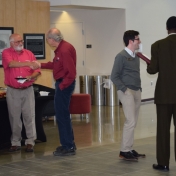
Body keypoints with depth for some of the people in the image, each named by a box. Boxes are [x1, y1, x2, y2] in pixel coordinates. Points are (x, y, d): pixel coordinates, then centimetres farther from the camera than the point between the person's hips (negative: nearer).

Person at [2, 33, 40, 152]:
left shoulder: (29, 53, 8)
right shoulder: (6, 53, 0)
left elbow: (37, 70, 5)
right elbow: (11, 63, -21)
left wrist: (31, 76, -17)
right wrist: (28, 63, -26)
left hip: (28, 90, 1)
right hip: (12, 91, -1)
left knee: (29, 116, -2)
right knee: (14, 117, 4)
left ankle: (30, 142, 3)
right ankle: (16, 143, 12)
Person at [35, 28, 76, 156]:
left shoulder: (64, 50, -22)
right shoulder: (61, 48, 9)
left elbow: (71, 72, -24)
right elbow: (56, 64, 21)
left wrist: (62, 86, -17)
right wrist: (41, 65, 22)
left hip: (65, 84, -10)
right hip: (62, 83, 10)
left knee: (62, 115, -4)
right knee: (63, 114, 17)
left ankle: (68, 147, 3)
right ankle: (69, 144, 27)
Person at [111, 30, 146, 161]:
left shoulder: (136, 57, 13)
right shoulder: (121, 56, -9)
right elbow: (114, 76, -11)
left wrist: (139, 89, 10)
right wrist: (125, 89, -15)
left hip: (136, 92, 8)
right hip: (127, 92, -8)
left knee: (133, 122, 9)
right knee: (131, 122, -12)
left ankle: (129, 149, 15)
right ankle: (124, 151, -5)